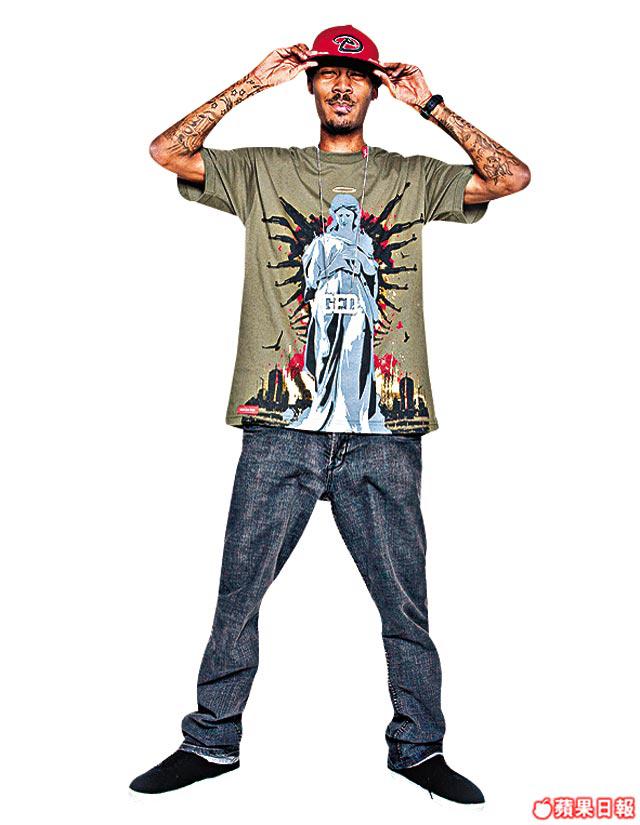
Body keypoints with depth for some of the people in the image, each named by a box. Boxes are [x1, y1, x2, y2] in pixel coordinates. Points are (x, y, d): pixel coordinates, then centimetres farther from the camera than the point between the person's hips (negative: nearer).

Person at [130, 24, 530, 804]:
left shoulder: (410, 177, 15)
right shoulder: (263, 171, 14)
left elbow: (512, 176, 7)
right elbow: (166, 152, 6)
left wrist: (429, 105, 8)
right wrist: (251, 84, 7)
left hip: (384, 431, 1)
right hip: (281, 426, 0)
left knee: (404, 600, 7)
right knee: (239, 591, 6)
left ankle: (418, 746, 25)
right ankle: (211, 740, 24)